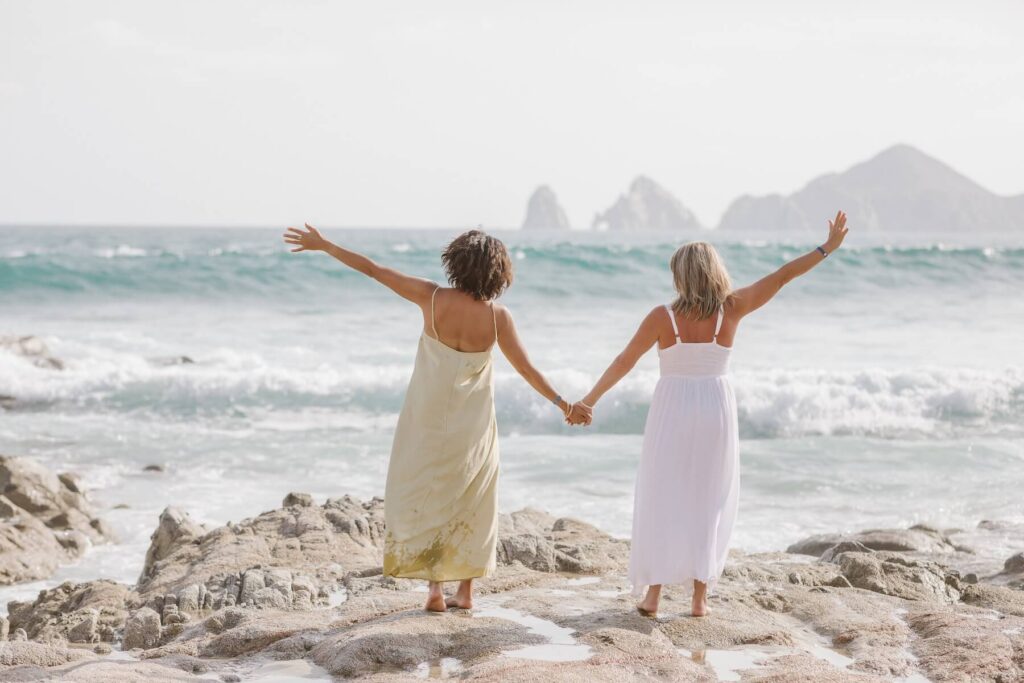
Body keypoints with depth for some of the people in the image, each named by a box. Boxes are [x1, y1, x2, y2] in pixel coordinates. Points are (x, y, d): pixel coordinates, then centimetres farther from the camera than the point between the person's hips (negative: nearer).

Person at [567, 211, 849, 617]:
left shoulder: (663, 317, -10)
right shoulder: (731, 309, -6)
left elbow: (624, 362, -6)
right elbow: (782, 276, -3)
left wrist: (590, 400, 1)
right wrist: (828, 248, 3)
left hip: (672, 412, -1)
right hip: (715, 414, 2)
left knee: (661, 500, 7)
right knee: (708, 503, 11)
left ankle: (653, 594, 7)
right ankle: (700, 596, 12)